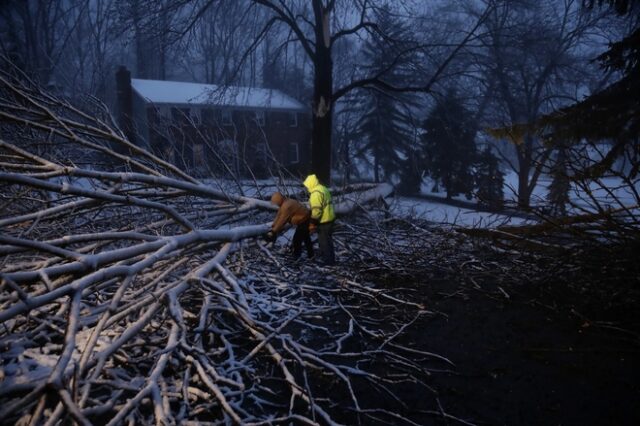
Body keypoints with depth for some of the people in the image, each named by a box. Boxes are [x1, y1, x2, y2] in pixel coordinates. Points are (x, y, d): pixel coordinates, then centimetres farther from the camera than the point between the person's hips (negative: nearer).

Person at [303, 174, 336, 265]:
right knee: (328, 240, 18)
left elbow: (316, 210, -24)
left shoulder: (316, 193, -20)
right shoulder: (323, 189, 13)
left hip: (324, 221, -10)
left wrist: (313, 223, -17)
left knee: (324, 242, 0)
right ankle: (331, 259, 27)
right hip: (329, 219, 10)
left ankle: (328, 261, 7)